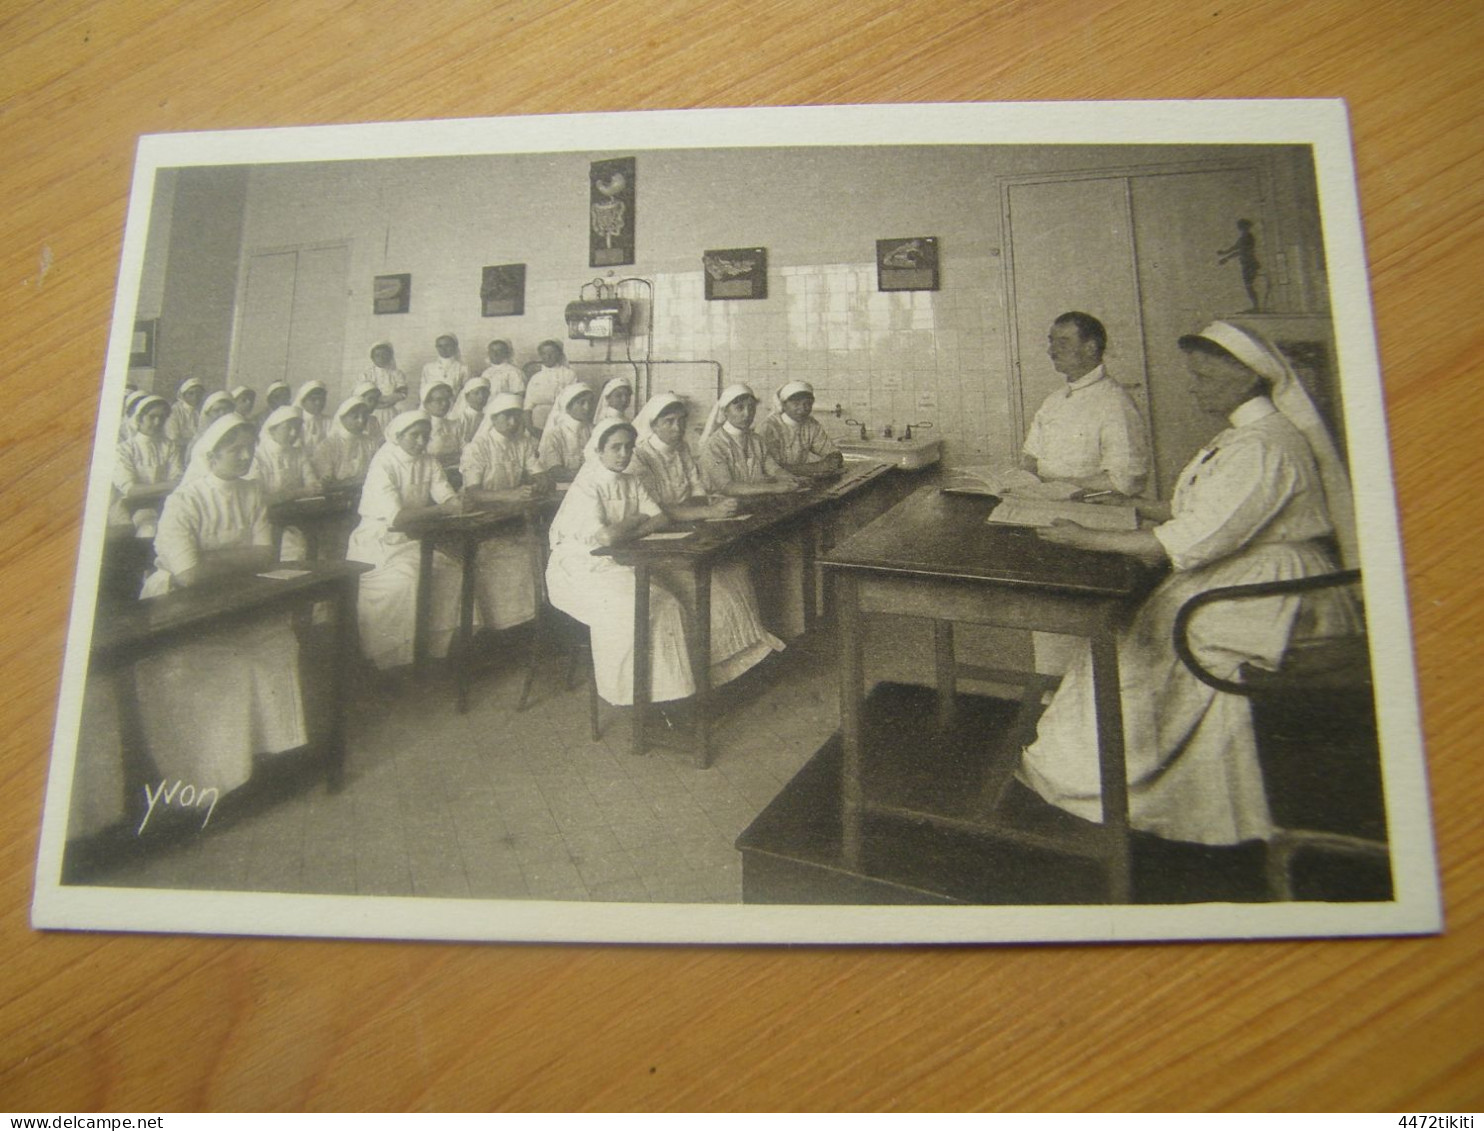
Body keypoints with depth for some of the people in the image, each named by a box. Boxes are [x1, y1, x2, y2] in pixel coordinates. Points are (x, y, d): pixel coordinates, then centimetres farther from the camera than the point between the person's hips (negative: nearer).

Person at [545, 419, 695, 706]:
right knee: (627, 610, -28)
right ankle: (625, 691, -11)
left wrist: (626, 532, -14)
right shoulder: (585, 487, -16)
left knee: (666, 604, -14)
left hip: (616, 564, 7)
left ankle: (662, 682, -6)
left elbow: (659, 519, 3)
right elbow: (605, 537, -28)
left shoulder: (630, 482, 9)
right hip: (580, 569, -7)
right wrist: (635, 521, -9)